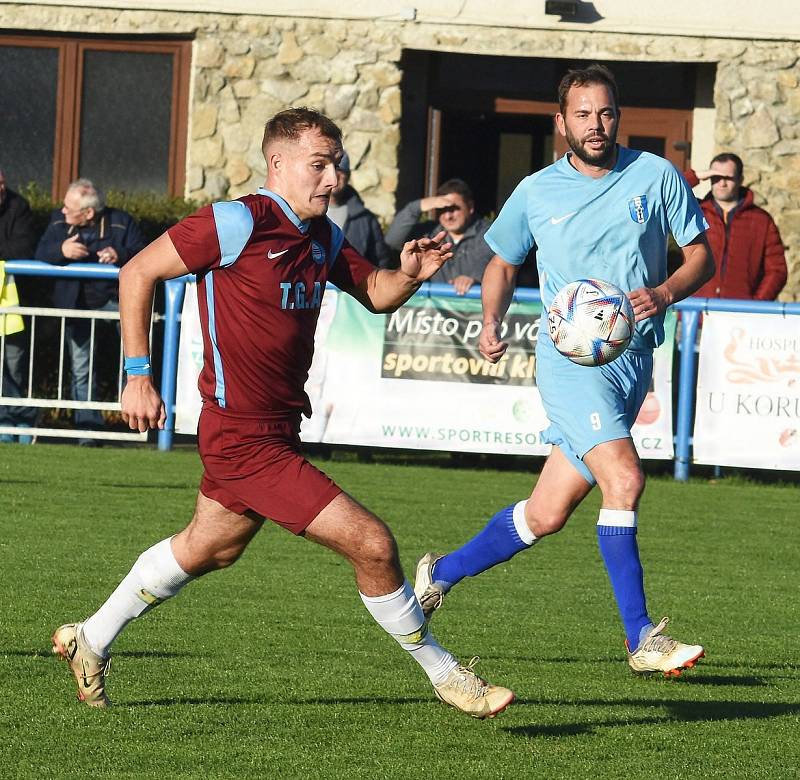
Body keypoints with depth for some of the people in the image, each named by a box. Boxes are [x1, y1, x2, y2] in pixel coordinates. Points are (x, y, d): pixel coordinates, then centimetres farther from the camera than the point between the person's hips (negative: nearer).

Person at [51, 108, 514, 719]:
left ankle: (91, 642, 43)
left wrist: (409, 274, -6)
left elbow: (375, 293, 18)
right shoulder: (239, 223, -17)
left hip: (277, 430, 10)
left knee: (210, 549, 28)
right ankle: (444, 674, 5)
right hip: (246, 439, -10)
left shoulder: (323, 237, 6)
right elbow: (138, 273, -11)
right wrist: (138, 375, -12)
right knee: (371, 543, -10)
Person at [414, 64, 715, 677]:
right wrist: (491, 321, 0)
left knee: (547, 515, 6)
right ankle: (642, 640, -20)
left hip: (634, 359, 3)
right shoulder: (536, 193, 3)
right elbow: (503, 263, 18)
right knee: (624, 477, -25)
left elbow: (702, 257, 7)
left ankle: (443, 573, 31)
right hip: (570, 357, -3)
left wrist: (665, 294, -13)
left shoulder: (655, 176, 3)